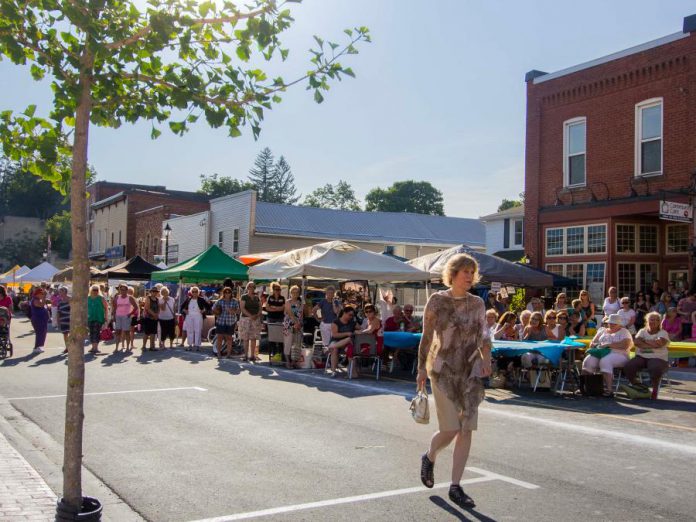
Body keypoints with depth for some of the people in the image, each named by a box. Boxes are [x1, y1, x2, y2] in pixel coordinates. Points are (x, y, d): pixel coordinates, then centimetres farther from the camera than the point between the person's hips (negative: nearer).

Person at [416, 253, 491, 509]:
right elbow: (426, 337, 1)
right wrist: (421, 368, 0)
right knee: (449, 430, -7)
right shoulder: (437, 301, -3)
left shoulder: (477, 303, 7)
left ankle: (455, 487, 11)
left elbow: (483, 335, 4)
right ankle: (429, 458, 27)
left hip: (471, 371, 4)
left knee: (466, 430, 0)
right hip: (443, 369, -4)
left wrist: (486, 356, -15)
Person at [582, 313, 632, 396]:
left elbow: (625, 345, -9)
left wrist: (608, 345, -15)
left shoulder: (624, 332, 10)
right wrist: (595, 345, -3)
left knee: (605, 361, -38)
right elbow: (592, 343, 23)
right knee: (588, 360, -27)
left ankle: (608, 390, -39)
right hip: (600, 353, 4)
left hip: (618, 355, -4)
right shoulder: (603, 331, 26)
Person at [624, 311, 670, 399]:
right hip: (641, 357, 3)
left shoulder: (663, 333, 8)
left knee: (655, 369, -38)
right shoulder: (642, 331, 18)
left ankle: (655, 390, -11)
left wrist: (644, 341, -4)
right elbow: (636, 342, -3)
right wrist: (652, 345, -11)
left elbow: (659, 343, -15)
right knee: (628, 367, -25)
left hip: (657, 358, -3)